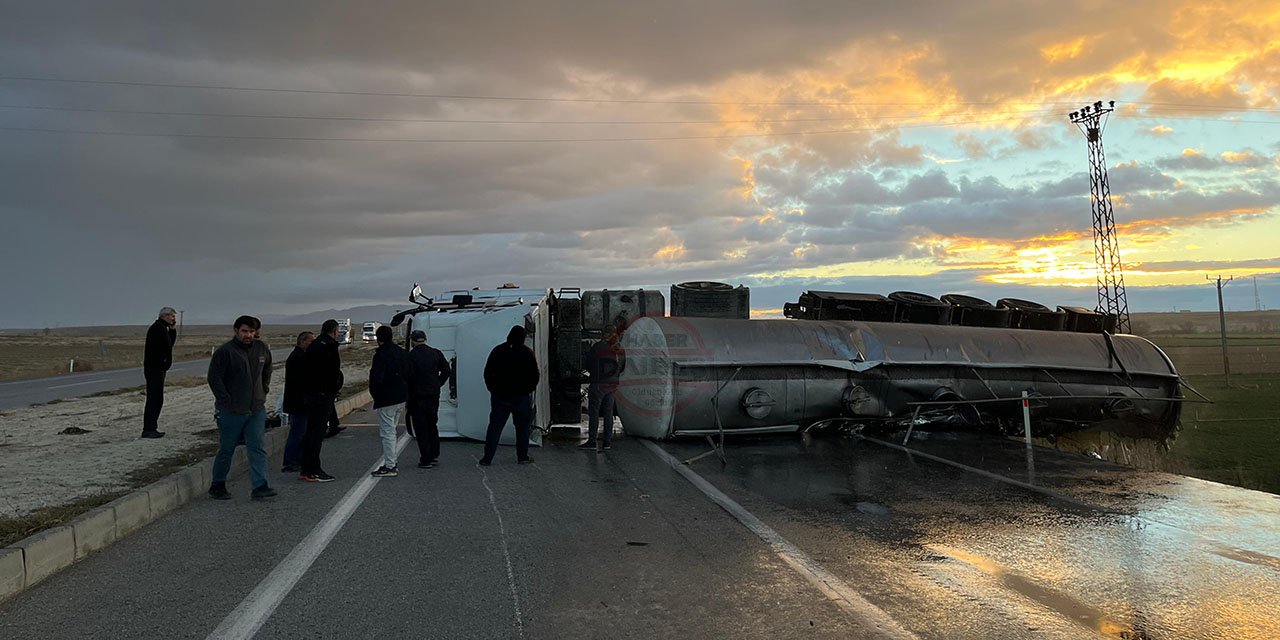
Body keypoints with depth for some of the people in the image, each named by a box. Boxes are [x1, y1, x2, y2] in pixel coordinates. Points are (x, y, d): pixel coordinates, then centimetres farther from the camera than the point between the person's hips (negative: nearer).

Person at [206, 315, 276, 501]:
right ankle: (217, 485, 24)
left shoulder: (262, 348, 7)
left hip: (257, 409, 4)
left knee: (257, 448, -3)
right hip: (231, 411, -4)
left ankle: (260, 486, -5)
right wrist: (227, 401, -12)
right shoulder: (225, 352, -10)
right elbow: (214, 378, -10)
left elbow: (267, 369, 26)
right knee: (226, 450, 7)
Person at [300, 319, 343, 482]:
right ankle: (313, 472, -2)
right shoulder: (329, 346, -14)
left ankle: (306, 470, 20)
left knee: (311, 431, 14)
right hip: (323, 394, -9)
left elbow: (306, 369, 16)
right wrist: (335, 389, -5)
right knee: (317, 432, -5)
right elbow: (333, 371, -20)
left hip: (309, 394, 9)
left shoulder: (313, 345, 14)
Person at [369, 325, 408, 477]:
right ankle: (391, 463, 22)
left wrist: (374, 394, -3)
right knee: (390, 431, 18)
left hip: (386, 400, -8)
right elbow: (409, 375, 14)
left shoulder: (381, 355, -15)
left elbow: (376, 379, -20)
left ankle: (389, 466, -3)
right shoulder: (402, 353, 10)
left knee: (387, 432, -4)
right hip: (401, 398, 8)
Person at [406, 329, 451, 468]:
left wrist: (407, 395, -2)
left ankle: (426, 460, 2)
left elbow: (408, 377, -14)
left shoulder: (410, 356, -12)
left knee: (421, 428, 2)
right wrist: (437, 385, 10)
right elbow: (447, 371, 1)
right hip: (434, 395, 5)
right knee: (432, 425, 18)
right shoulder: (436, 353, 2)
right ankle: (434, 456, 21)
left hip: (417, 398, -5)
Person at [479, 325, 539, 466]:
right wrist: (528, 390, 11)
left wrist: (493, 389, 13)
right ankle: (522, 456, 11)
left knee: (495, 427, 4)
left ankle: (487, 458, 1)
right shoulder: (527, 353, -3)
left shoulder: (498, 350, 3)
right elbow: (534, 375, -2)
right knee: (522, 427, 10)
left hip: (499, 396, 2)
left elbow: (487, 373, 6)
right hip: (521, 396, -2)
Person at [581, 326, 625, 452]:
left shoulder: (598, 347, -14)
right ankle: (607, 441, 12)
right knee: (608, 413, 10)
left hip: (597, 385, -5)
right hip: (612, 385, 5)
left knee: (593, 413, 0)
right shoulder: (620, 350, 3)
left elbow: (587, 363, -6)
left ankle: (592, 441, -1)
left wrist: (592, 373, 13)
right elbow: (622, 367, 15)